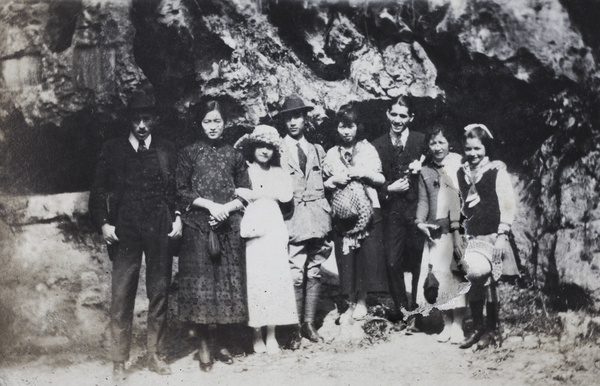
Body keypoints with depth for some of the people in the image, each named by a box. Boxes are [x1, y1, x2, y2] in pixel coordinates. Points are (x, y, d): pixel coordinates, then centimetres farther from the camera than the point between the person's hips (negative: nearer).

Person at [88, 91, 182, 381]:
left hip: (160, 230, 1)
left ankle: (156, 356, 17)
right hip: (124, 231, -1)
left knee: (159, 293, 6)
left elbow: (178, 189, 13)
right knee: (121, 295, -3)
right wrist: (103, 223, -5)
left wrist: (178, 217, -1)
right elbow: (99, 191, 7)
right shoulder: (112, 150, 7)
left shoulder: (167, 151, 10)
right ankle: (119, 362, 5)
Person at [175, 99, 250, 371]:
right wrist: (210, 205, -12)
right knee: (201, 282, -4)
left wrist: (226, 208, -9)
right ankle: (204, 345, 5)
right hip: (198, 226, -2)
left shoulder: (234, 155, 11)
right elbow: (181, 191, 0)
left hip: (228, 226, 2)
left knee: (227, 282, 2)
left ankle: (216, 341, 14)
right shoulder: (189, 153, 5)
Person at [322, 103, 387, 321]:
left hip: (368, 210, -1)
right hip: (342, 211, 1)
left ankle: (362, 301, 6)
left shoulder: (368, 149, 6)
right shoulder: (332, 154, 11)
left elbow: (381, 180, 5)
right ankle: (351, 301, 11)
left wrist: (362, 173, -11)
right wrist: (334, 180, -8)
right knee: (346, 256, -1)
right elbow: (324, 184, 12)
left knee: (368, 254, -6)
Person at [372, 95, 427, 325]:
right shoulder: (377, 146, 7)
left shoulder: (422, 141, 2)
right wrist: (389, 189, -8)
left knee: (419, 262, 4)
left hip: (417, 209, -1)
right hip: (392, 213, 1)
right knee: (393, 263, -1)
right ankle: (401, 308, 15)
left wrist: (421, 166, -11)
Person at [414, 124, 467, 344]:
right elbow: (423, 200, 10)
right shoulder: (425, 171, 13)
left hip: (458, 227, -3)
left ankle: (457, 324, 2)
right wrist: (420, 222, -8)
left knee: (456, 273, -4)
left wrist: (458, 228, -10)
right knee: (439, 274, 0)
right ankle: (447, 323, 9)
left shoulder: (459, 165, 2)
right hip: (435, 231, 3)